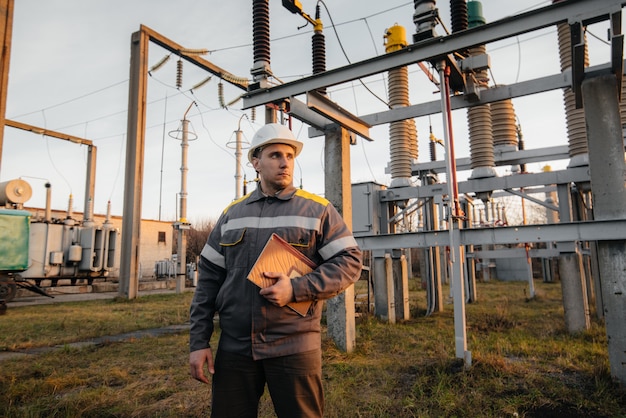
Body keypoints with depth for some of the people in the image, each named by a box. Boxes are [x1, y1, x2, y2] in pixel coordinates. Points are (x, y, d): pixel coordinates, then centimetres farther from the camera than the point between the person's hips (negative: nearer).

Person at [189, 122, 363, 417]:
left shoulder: (318, 209, 0)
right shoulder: (232, 213, 9)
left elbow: (350, 262, -5)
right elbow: (209, 278, 9)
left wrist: (297, 288, -18)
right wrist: (198, 341, 4)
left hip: (294, 347, -2)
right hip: (233, 348, 3)